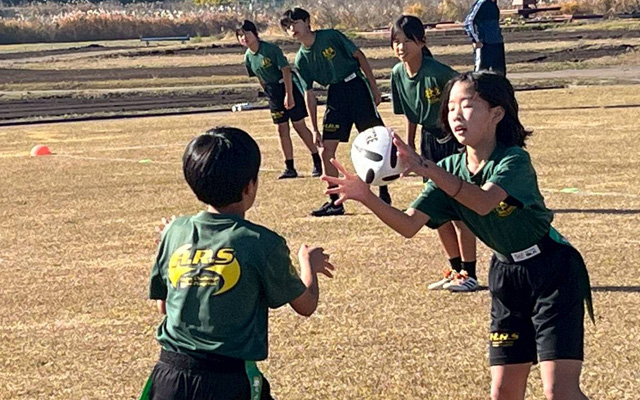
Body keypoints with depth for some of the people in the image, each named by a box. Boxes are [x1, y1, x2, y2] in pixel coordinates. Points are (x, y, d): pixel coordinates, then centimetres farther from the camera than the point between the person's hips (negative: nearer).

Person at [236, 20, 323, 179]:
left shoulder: (271, 49, -20)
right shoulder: (248, 57, 0)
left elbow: (285, 70, -21)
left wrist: (289, 94, -23)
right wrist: (268, 93, 11)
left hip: (289, 87, -6)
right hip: (273, 93, 6)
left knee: (299, 125, -4)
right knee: (282, 129, 4)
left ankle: (317, 161, 8)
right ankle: (290, 168, 8)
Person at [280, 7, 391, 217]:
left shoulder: (331, 36, -10)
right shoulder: (301, 60, 2)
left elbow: (359, 56, -3)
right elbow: (309, 94, 6)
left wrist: (374, 87, -5)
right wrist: (315, 129, 4)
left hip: (357, 87, -4)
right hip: (335, 96, 4)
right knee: (326, 152, -1)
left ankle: (384, 194, 11)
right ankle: (334, 202, 9)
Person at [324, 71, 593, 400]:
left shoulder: (515, 161, -20)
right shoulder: (451, 170, -1)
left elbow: (484, 202, -41)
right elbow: (408, 225, -10)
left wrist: (426, 169, -52)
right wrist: (365, 196, -27)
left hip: (553, 271, -6)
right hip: (506, 274, 6)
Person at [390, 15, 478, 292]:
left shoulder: (438, 72, -24)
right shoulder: (398, 74, -3)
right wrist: (408, 149, 13)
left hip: (454, 140, -7)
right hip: (429, 141, 7)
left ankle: (470, 275, 5)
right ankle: (456, 270, 24)